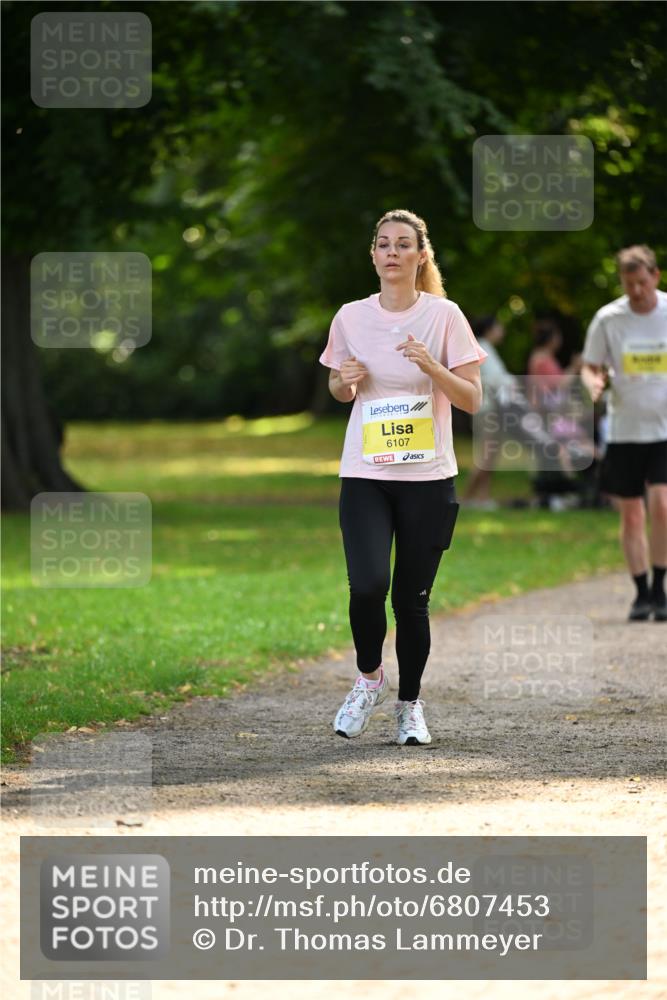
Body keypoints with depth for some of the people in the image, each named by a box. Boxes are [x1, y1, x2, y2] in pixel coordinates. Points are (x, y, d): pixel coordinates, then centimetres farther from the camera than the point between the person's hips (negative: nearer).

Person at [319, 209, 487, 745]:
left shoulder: (444, 315, -3)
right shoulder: (351, 317, 4)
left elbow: (472, 399, -3)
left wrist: (431, 366, -19)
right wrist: (344, 380, -4)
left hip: (428, 478, -1)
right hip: (364, 476, 1)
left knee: (412, 598, 1)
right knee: (368, 584, -18)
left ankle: (410, 705, 20)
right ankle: (369, 676, 9)